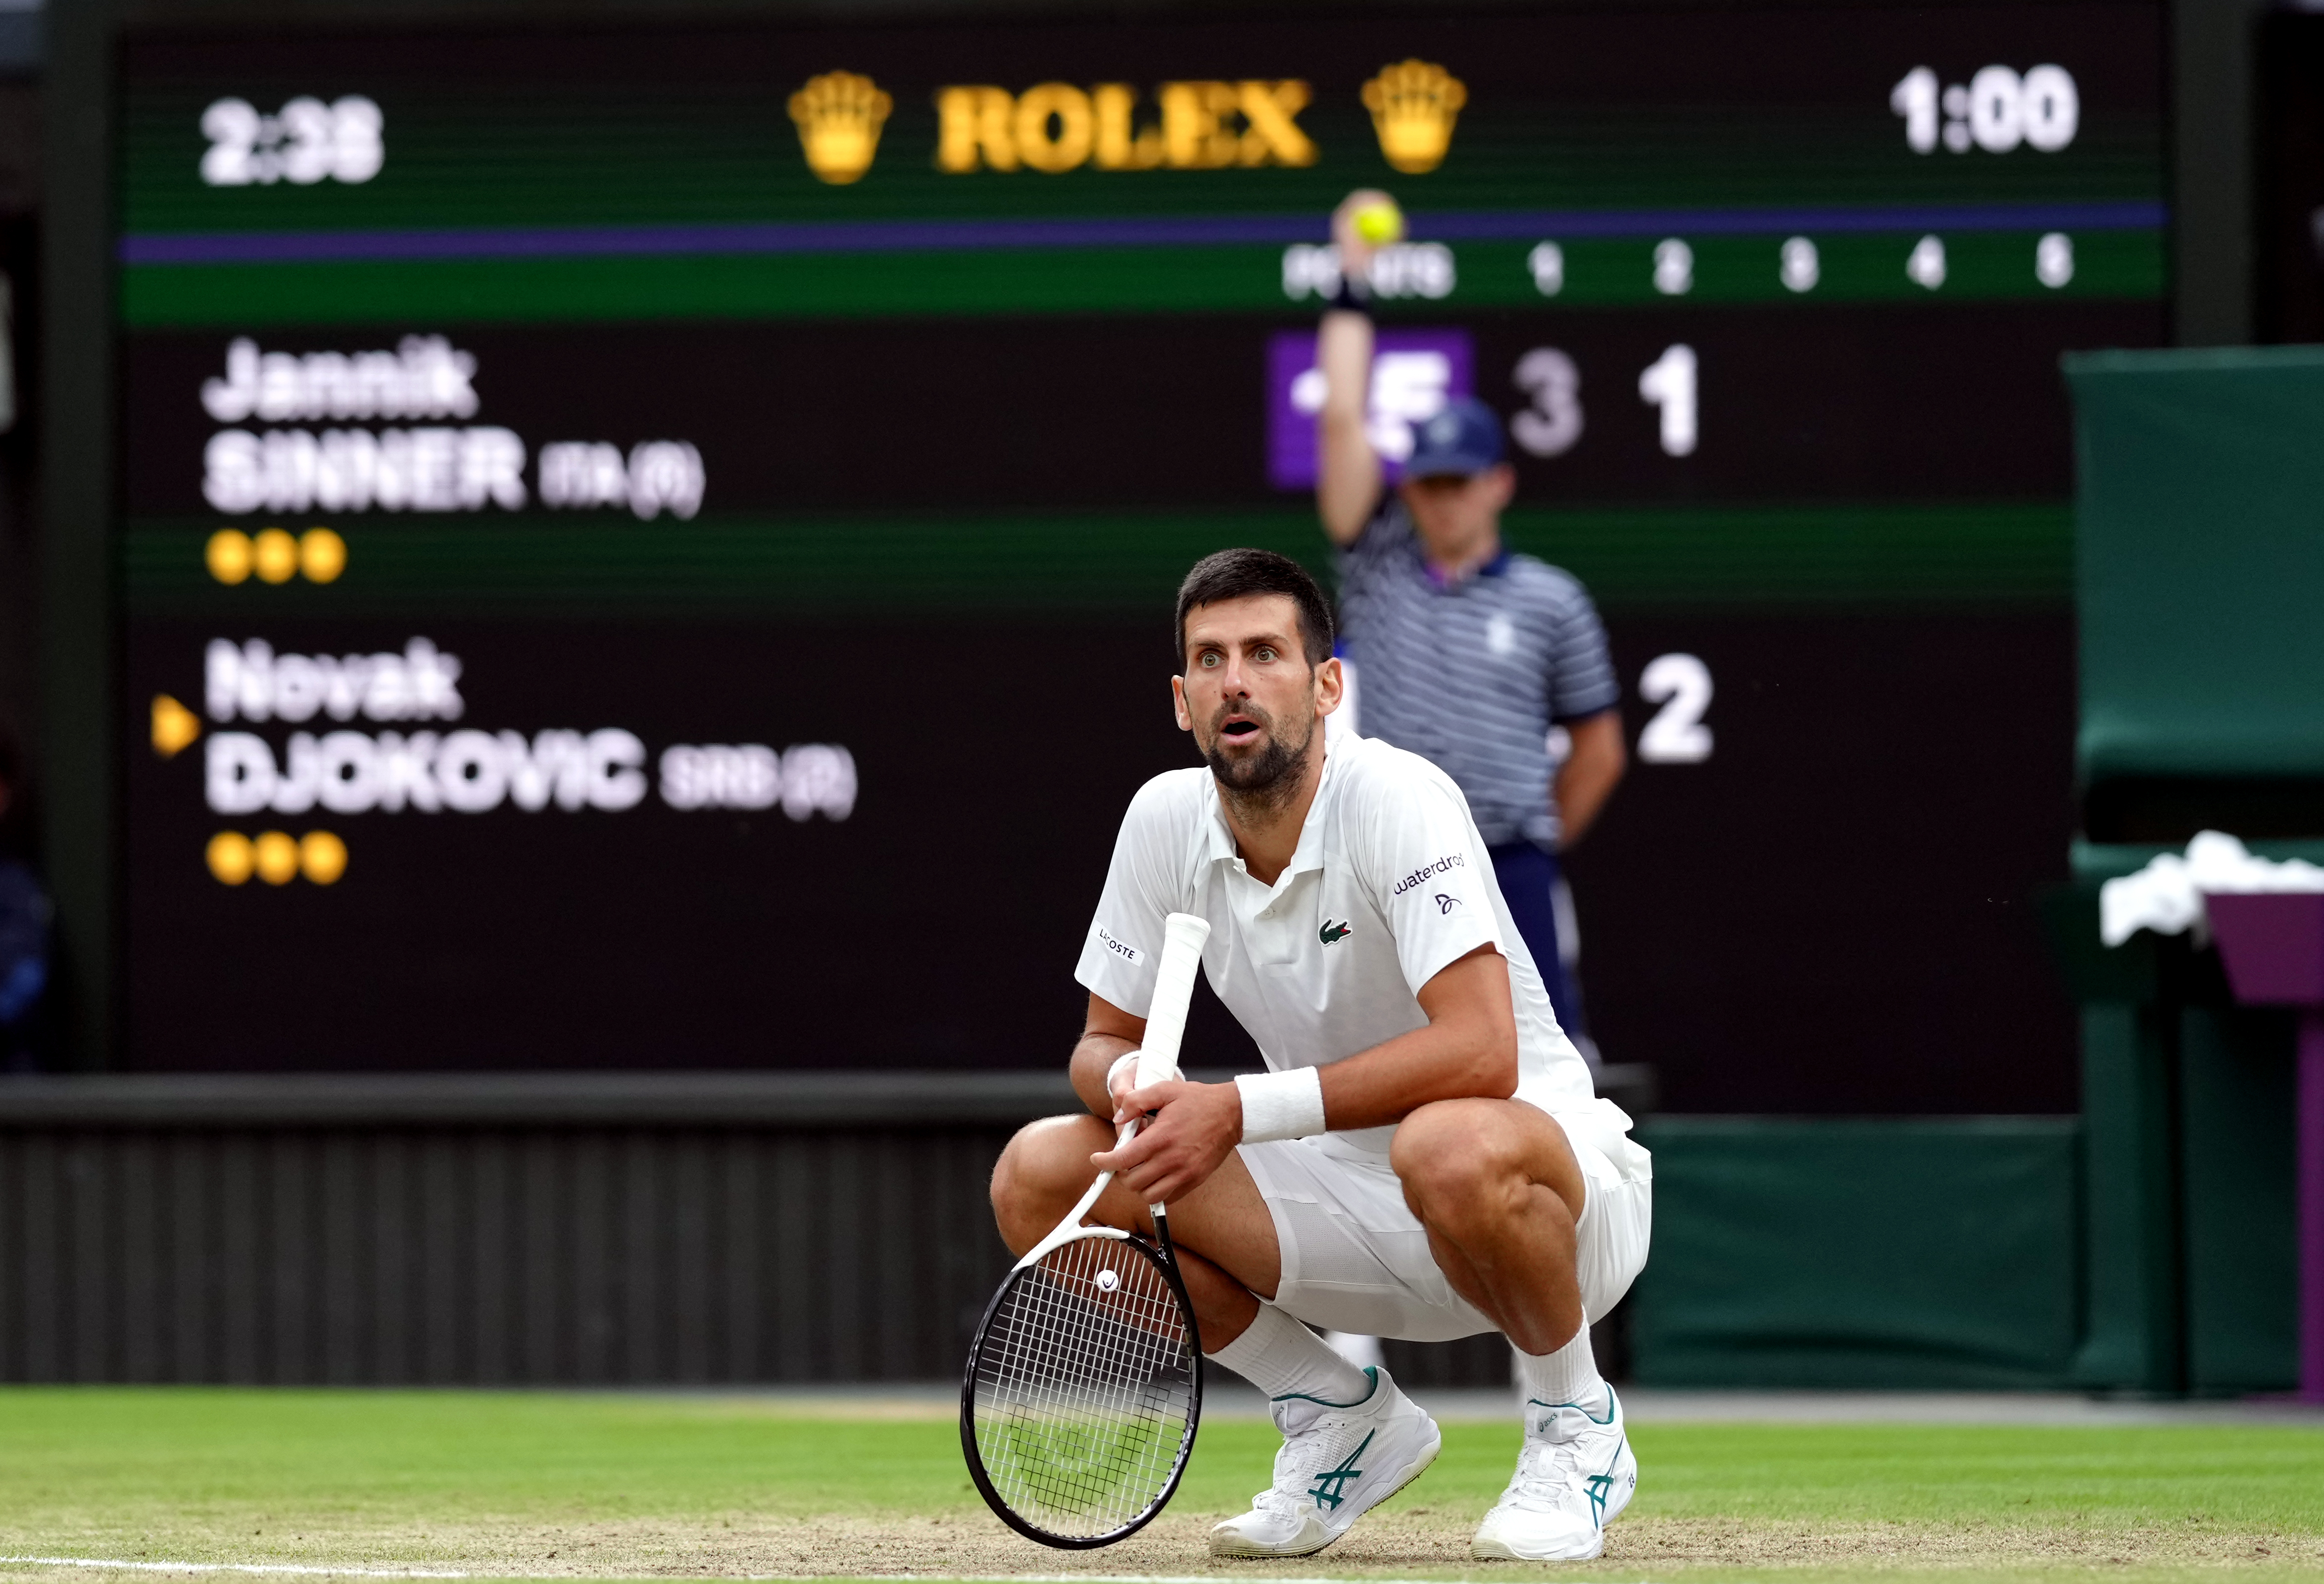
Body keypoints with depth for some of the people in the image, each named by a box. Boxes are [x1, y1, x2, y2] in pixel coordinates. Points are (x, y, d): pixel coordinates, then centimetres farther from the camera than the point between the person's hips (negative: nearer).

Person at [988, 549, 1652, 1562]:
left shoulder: (1396, 798, -23)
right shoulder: (1166, 818, -4)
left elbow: (1482, 1052, -33)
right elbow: (1104, 1042, 7)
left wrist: (1242, 1110, -33)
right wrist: (1132, 1082, -20)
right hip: (1349, 1199, 6)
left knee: (1450, 1149, -42)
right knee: (1037, 1177, -9)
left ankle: (1576, 1427, -11)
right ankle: (1343, 1416, 7)